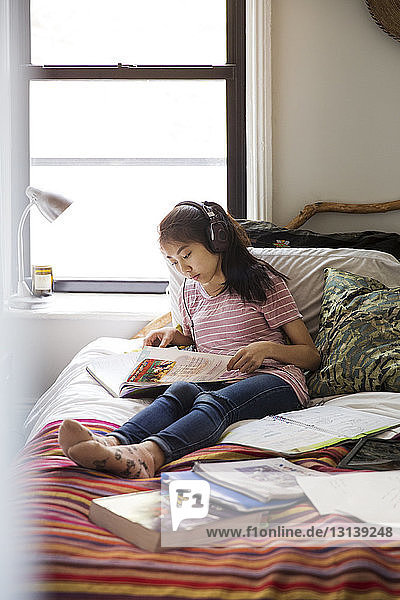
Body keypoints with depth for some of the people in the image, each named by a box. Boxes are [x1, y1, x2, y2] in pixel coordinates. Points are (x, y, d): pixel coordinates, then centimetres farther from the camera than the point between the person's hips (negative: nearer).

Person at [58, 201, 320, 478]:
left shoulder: (263, 282, 3)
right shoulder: (191, 290, 20)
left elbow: (311, 355, 3)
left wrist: (267, 347, -16)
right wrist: (174, 335, 14)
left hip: (273, 378, -4)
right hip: (214, 382, 4)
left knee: (214, 401, -38)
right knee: (180, 391, -32)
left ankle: (149, 453, -68)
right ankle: (113, 442, -63)